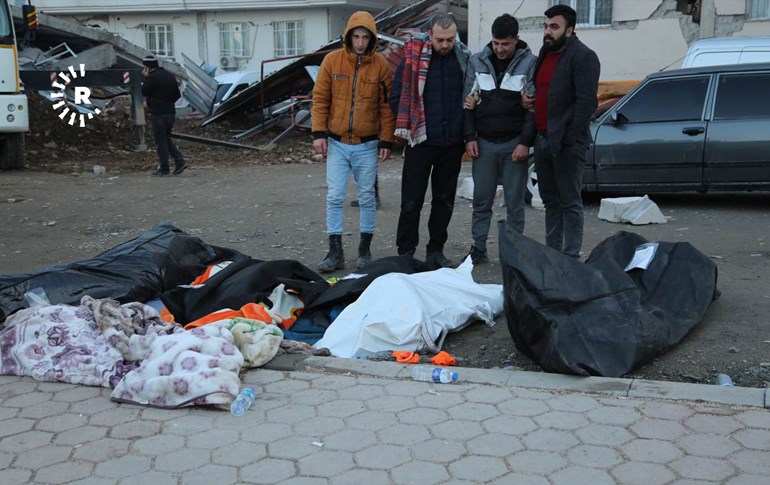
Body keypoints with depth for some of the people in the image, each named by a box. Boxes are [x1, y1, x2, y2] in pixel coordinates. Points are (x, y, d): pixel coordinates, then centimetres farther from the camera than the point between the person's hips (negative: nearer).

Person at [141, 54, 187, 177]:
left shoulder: (152, 78, -15)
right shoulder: (170, 76, 10)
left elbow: (144, 92, -5)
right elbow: (177, 94, 14)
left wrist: (145, 78, 0)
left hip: (158, 114, -8)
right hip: (171, 112, 8)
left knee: (160, 141, 0)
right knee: (167, 139, 18)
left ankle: (164, 169, 5)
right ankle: (180, 161, 5)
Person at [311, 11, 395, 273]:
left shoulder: (380, 65, -2)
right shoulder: (332, 60, -2)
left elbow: (386, 106, 0)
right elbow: (320, 99, 1)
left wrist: (386, 140, -4)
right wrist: (319, 133, -6)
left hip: (367, 145, 0)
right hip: (337, 144, 0)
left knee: (367, 197, 7)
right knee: (334, 197, -1)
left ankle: (365, 249, 19)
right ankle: (335, 251, 7)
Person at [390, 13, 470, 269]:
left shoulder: (463, 57, 3)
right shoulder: (414, 55, -6)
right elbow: (397, 96, -1)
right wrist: (408, 126, 0)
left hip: (452, 142, 4)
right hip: (421, 140, -3)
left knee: (445, 201, 11)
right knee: (412, 201, 0)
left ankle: (436, 250, 22)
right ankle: (406, 253, 9)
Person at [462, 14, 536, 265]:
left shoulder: (530, 63, -3)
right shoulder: (477, 61, 5)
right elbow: (467, 100, 8)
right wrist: (470, 137, 1)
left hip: (514, 143, -2)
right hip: (484, 142, 2)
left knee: (514, 202, 4)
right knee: (481, 200, 7)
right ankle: (478, 248, 17)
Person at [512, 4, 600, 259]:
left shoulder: (583, 57, -9)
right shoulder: (545, 55, 17)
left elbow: (587, 103, -16)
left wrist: (568, 139, -19)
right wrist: (526, 141, 12)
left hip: (566, 144, -8)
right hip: (542, 140, 8)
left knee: (570, 203, -2)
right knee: (550, 201, 13)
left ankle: (571, 257, 4)